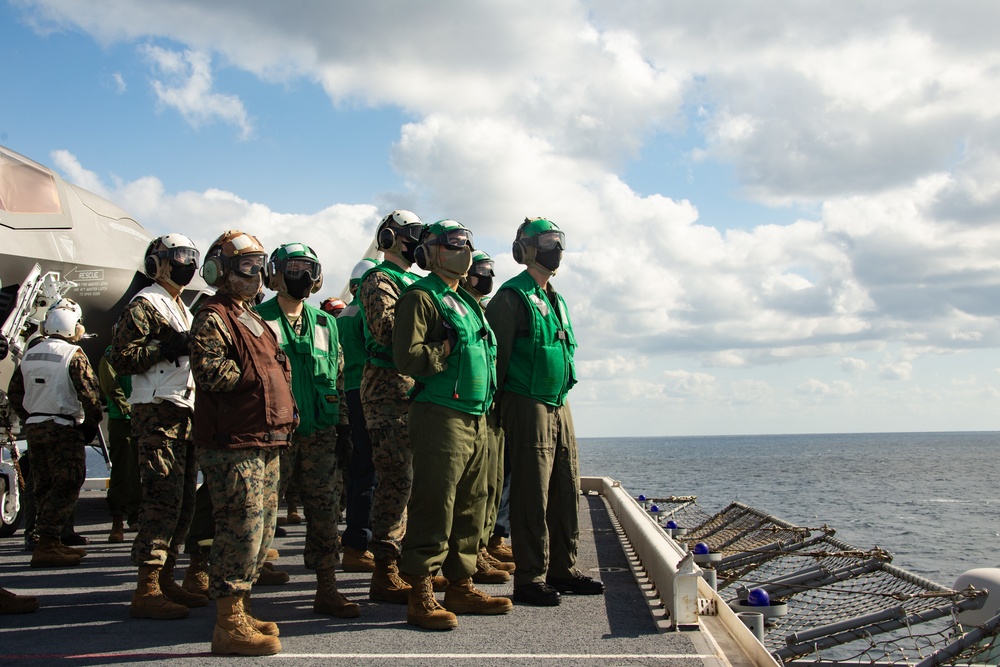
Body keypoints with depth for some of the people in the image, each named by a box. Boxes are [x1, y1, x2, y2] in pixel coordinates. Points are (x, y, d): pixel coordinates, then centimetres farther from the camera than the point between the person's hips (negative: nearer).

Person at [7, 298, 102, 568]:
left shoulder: (30, 354, 11)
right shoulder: (73, 354, -11)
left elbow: (14, 394, 16)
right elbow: (89, 392, -14)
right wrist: (92, 424, -2)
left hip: (34, 427, 8)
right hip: (64, 428, -8)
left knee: (44, 488, 13)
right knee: (66, 486, -5)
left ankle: (51, 543, 20)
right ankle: (46, 545, -11)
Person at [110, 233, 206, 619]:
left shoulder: (181, 309, 24)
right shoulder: (145, 305, -4)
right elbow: (120, 359, -14)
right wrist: (167, 347, -20)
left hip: (184, 413, 9)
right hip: (158, 414, -9)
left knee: (183, 503, 9)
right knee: (163, 501, -14)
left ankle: (165, 580, 16)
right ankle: (146, 591, -12)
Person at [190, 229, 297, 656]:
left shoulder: (252, 318, 23)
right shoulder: (214, 317, -7)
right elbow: (210, 371, -21)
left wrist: (283, 411, 13)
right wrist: (250, 383, -10)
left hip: (264, 442, 10)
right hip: (233, 444, -10)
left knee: (261, 532, 13)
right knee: (241, 529, -10)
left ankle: (240, 614, 23)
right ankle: (229, 626, -3)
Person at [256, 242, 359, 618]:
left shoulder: (325, 323, 14)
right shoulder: (258, 319, 0)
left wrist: (344, 423, 13)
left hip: (320, 432, 4)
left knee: (325, 509, 4)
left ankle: (327, 590, 11)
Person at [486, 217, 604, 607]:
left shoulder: (556, 301, 19)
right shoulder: (512, 298, -8)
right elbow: (497, 355, -12)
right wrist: (496, 409, -14)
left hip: (558, 406, 9)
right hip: (527, 407, -9)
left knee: (566, 493, 10)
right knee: (532, 496, -6)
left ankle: (562, 570, 20)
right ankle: (529, 578, 1)